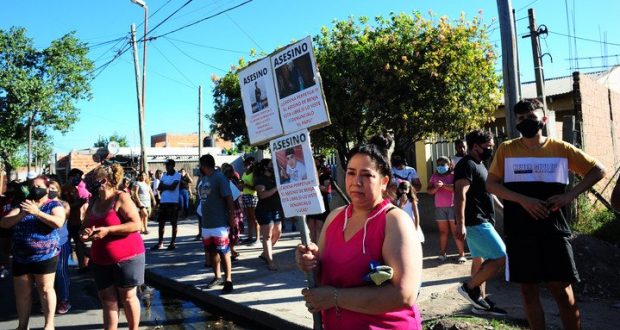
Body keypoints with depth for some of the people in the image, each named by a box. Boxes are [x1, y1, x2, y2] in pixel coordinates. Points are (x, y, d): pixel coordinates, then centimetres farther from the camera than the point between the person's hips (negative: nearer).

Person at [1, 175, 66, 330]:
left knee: (45, 289, 3)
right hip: (21, 257, 4)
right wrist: (22, 214, -16)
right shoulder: (22, 205, 11)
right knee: (22, 293, 12)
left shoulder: (54, 205, -1)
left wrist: (37, 212, -23)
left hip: (45, 257, -4)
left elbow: (58, 223, -19)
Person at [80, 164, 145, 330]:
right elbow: (85, 227, 18)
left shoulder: (121, 198, -12)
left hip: (127, 257, -6)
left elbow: (137, 224, -20)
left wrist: (108, 230, -24)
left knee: (128, 297, 4)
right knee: (107, 300, 8)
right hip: (101, 260, 6)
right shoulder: (94, 203, 9)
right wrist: (85, 233, -6)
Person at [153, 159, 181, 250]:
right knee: (161, 223, 8)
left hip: (173, 202, -6)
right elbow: (159, 188, 7)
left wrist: (164, 186, -2)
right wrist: (168, 187, -9)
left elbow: (172, 187, -16)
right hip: (163, 202, 6)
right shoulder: (164, 175, 13)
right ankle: (160, 243, 16)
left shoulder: (177, 175, -5)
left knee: (174, 223, 3)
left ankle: (173, 243, 11)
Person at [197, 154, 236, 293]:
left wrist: (232, 217, -17)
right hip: (206, 223, 8)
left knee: (224, 252, -1)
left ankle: (228, 280, 8)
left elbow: (229, 198, -15)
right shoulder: (202, 179, 12)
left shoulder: (219, 178, -12)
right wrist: (202, 218, 16)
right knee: (211, 251, 16)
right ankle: (217, 276, 31)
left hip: (219, 223, -8)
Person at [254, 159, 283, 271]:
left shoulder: (274, 177, 13)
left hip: (276, 209, 8)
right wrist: (276, 188, -23)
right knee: (267, 236, -4)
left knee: (277, 233, 12)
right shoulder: (260, 179, -9)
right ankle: (270, 261, -1)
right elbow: (262, 195, -22)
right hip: (265, 210, -8)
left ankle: (265, 254, 28)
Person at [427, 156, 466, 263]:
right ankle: (442, 253, 10)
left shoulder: (453, 175, 0)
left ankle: (461, 254, 0)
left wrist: (443, 185, -22)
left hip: (453, 206, -3)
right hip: (439, 207, 3)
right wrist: (435, 188, -11)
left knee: (456, 232, -3)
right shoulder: (434, 176, 12)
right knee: (443, 231, 6)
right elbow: (429, 190, 9)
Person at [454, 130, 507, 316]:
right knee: (500, 257, -10)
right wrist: (460, 224, -31)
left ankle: (480, 303, 20)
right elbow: (460, 195, -24)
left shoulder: (478, 165, 18)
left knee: (480, 260, 12)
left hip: (480, 221, 10)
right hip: (475, 222, -10)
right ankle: (469, 287, 0)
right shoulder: (467, 165, -15)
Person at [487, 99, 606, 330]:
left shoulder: (561, 148, 2)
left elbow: (598, 171, 7)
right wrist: (523, 200, -15)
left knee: (562, 289, 2)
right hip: (519, 232, 1)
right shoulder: (506, 149, 2)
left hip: (554, 229, 0)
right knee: (528, 289, 9)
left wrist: (570, 195, -7)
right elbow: (491, 184, -2)